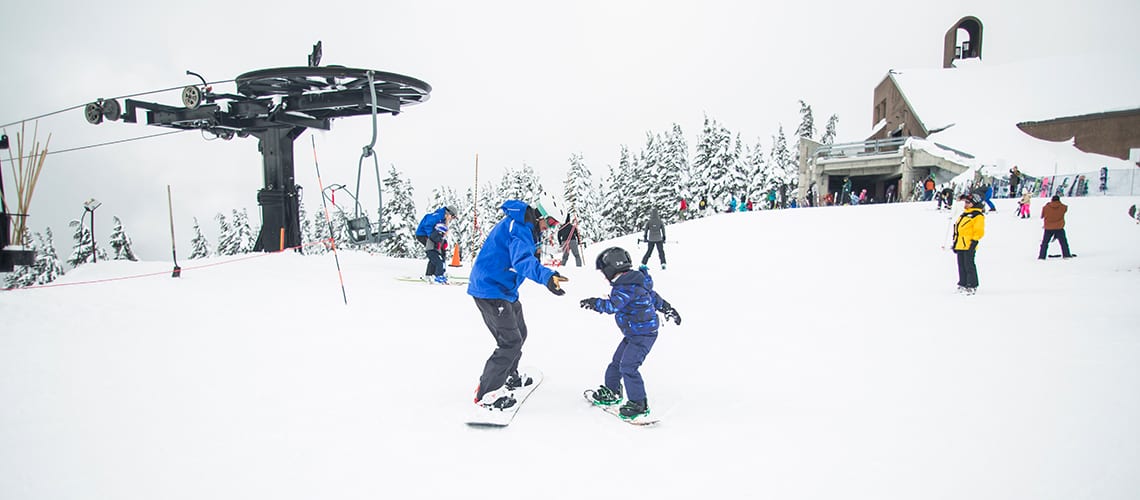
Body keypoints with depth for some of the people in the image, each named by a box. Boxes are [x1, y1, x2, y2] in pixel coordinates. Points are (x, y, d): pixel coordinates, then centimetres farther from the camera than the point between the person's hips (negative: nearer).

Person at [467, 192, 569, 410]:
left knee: (519, 334, 22)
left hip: (505, 290, 11)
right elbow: (521, 260, -42)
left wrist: (534, 251, 1)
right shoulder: (519, 228, -24)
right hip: (491, 291, -11)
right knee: (511, 342, -10)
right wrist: (547, 276, -58)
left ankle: (509, 376, 43)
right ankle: (487, 394, -1)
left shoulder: (525, 227, 9)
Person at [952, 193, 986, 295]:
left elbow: (979, 231, -12)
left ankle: (972, 286, 1)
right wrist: (955, 242, 22)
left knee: (969, 265, -6)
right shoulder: (964, 213, 21)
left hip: (969, 245, -9)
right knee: (961, 266, 12)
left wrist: (974, 241, -18)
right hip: (960, 244, 9)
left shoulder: (978, 216, -6)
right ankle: (963, 284, 19)